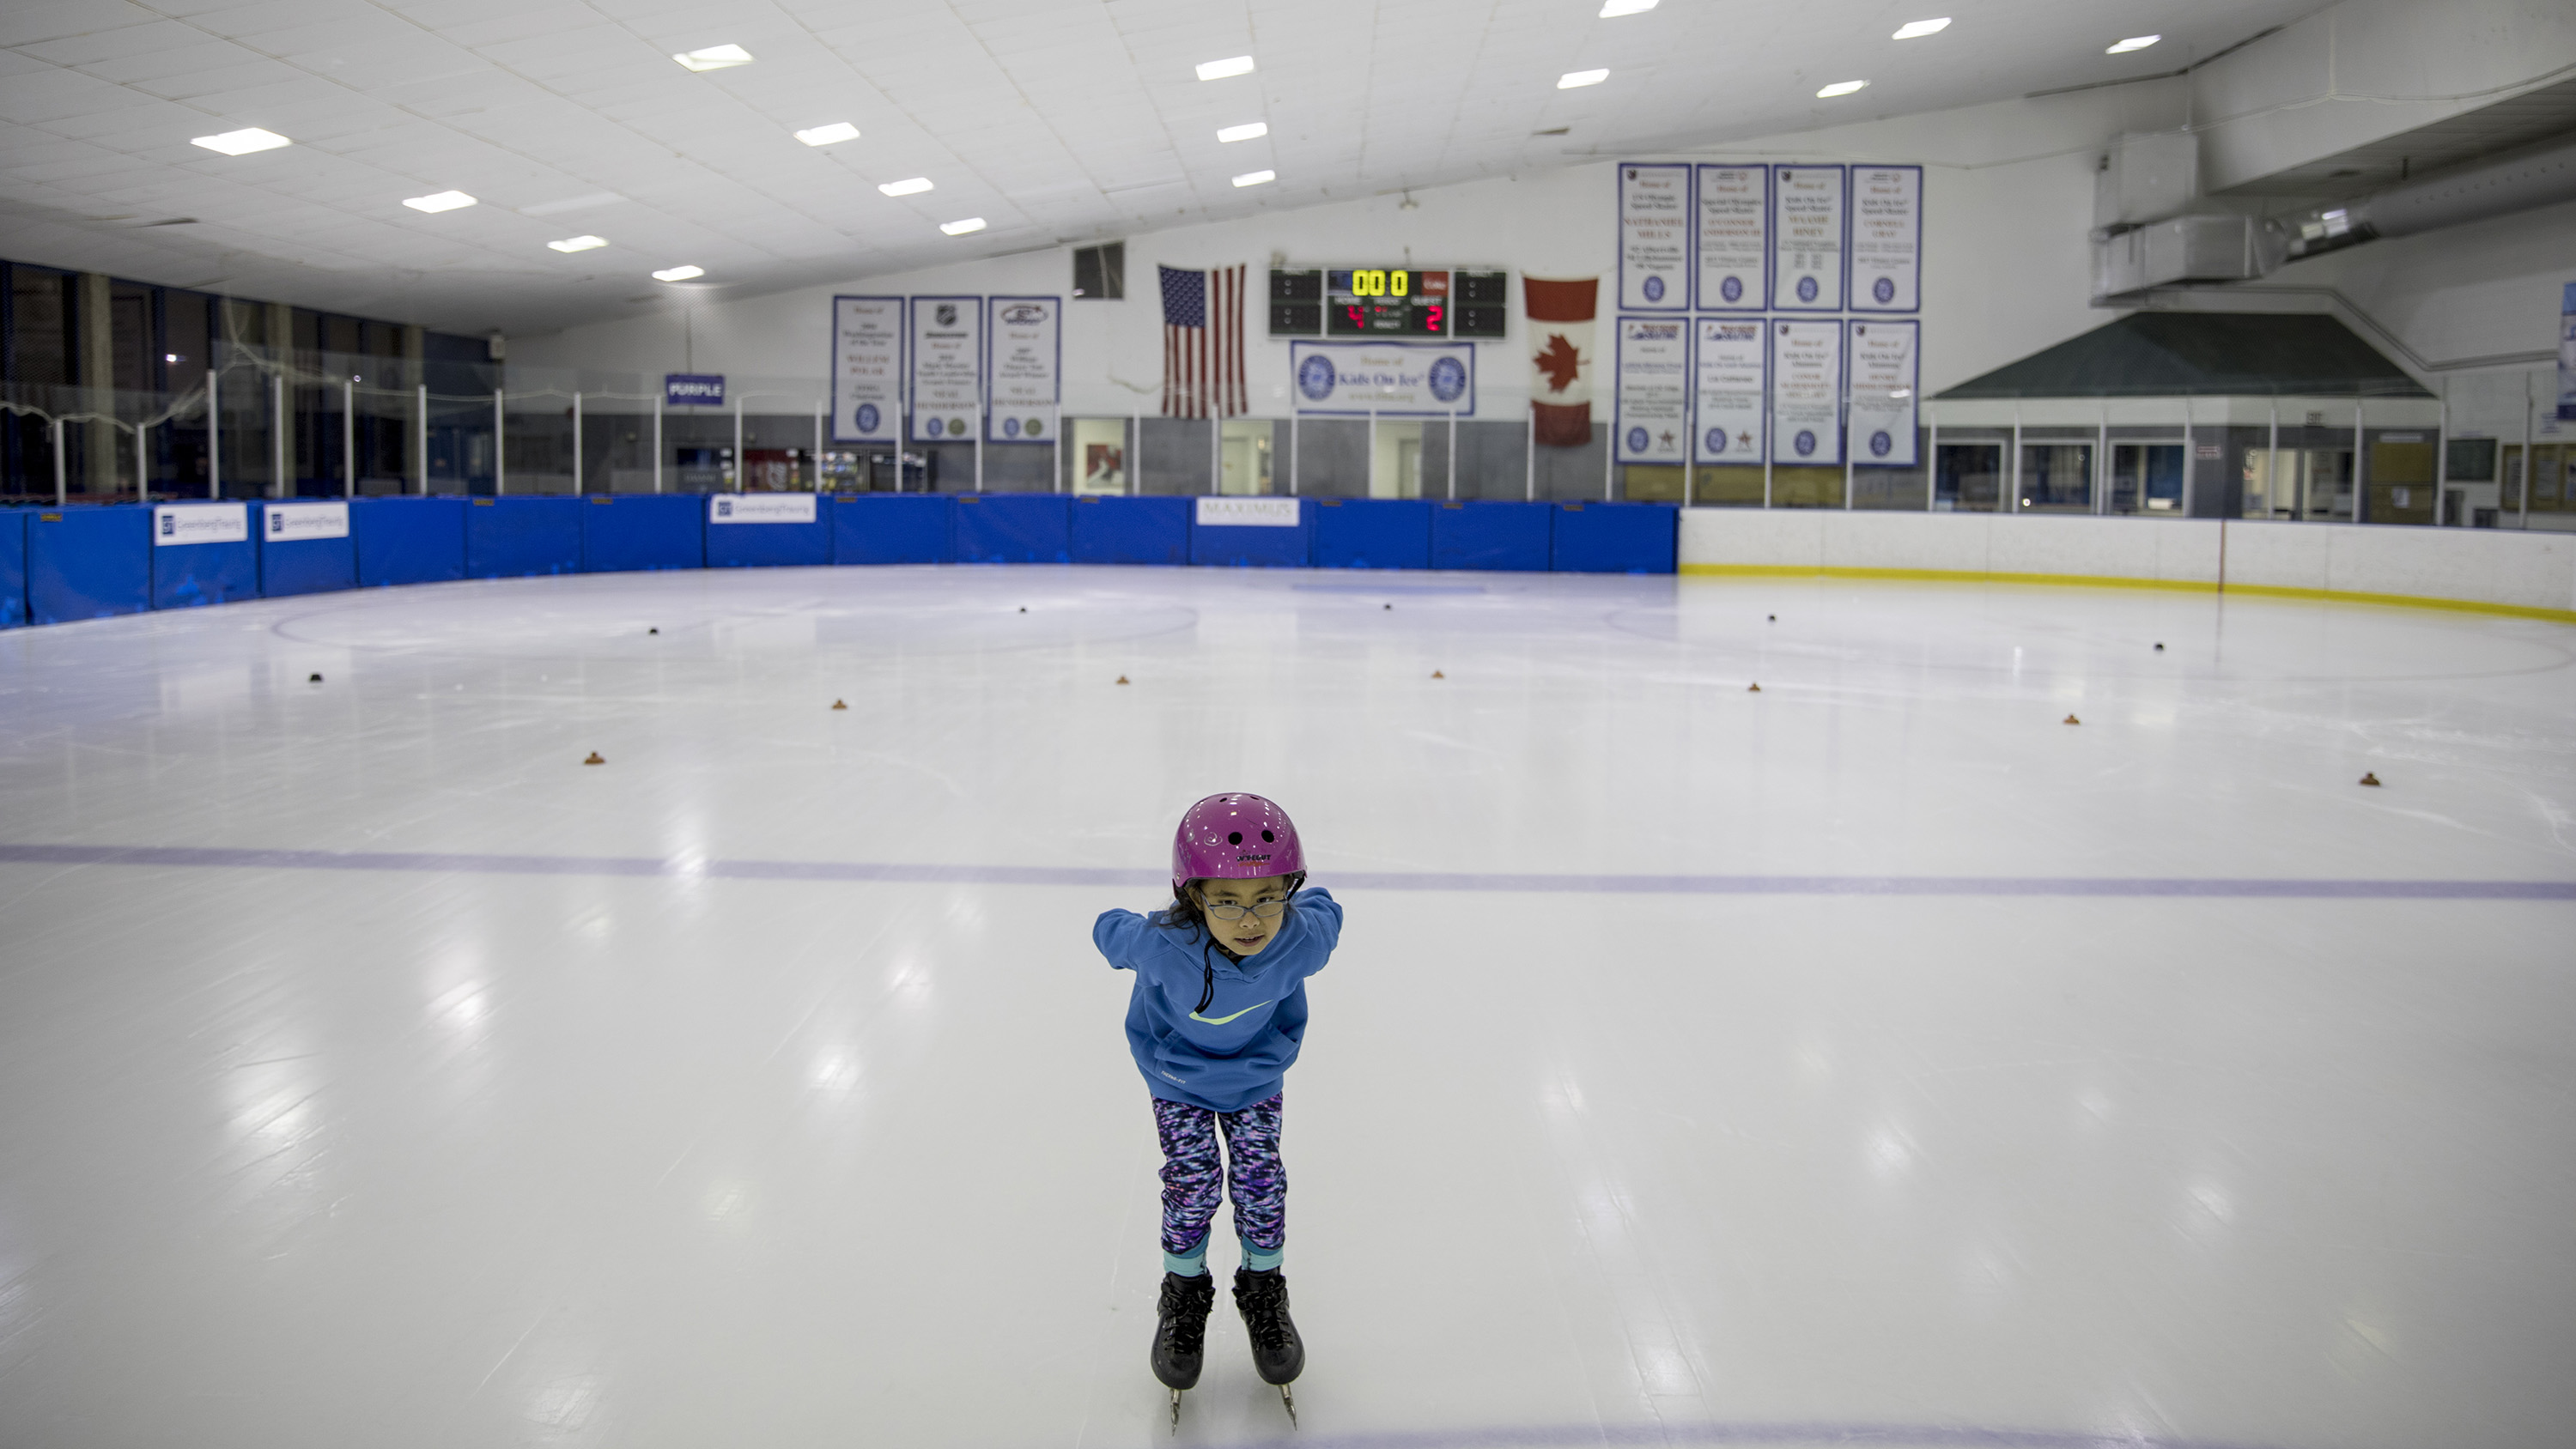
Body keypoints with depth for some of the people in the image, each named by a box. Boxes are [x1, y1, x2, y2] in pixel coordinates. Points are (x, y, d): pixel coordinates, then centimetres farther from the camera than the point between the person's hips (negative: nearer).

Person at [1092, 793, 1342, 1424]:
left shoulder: (1304, 940, -36)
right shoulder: (1162, 945, -41)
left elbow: (1325, 909, -10)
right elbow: (1110, 931, -17)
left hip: (1255, 1076, 2)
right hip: (1178, 1076, -1)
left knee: (1261, 1179, 6)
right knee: (1192, 1183, 0)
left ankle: (1264, 1290, 33)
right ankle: (1184, 1294, 28)